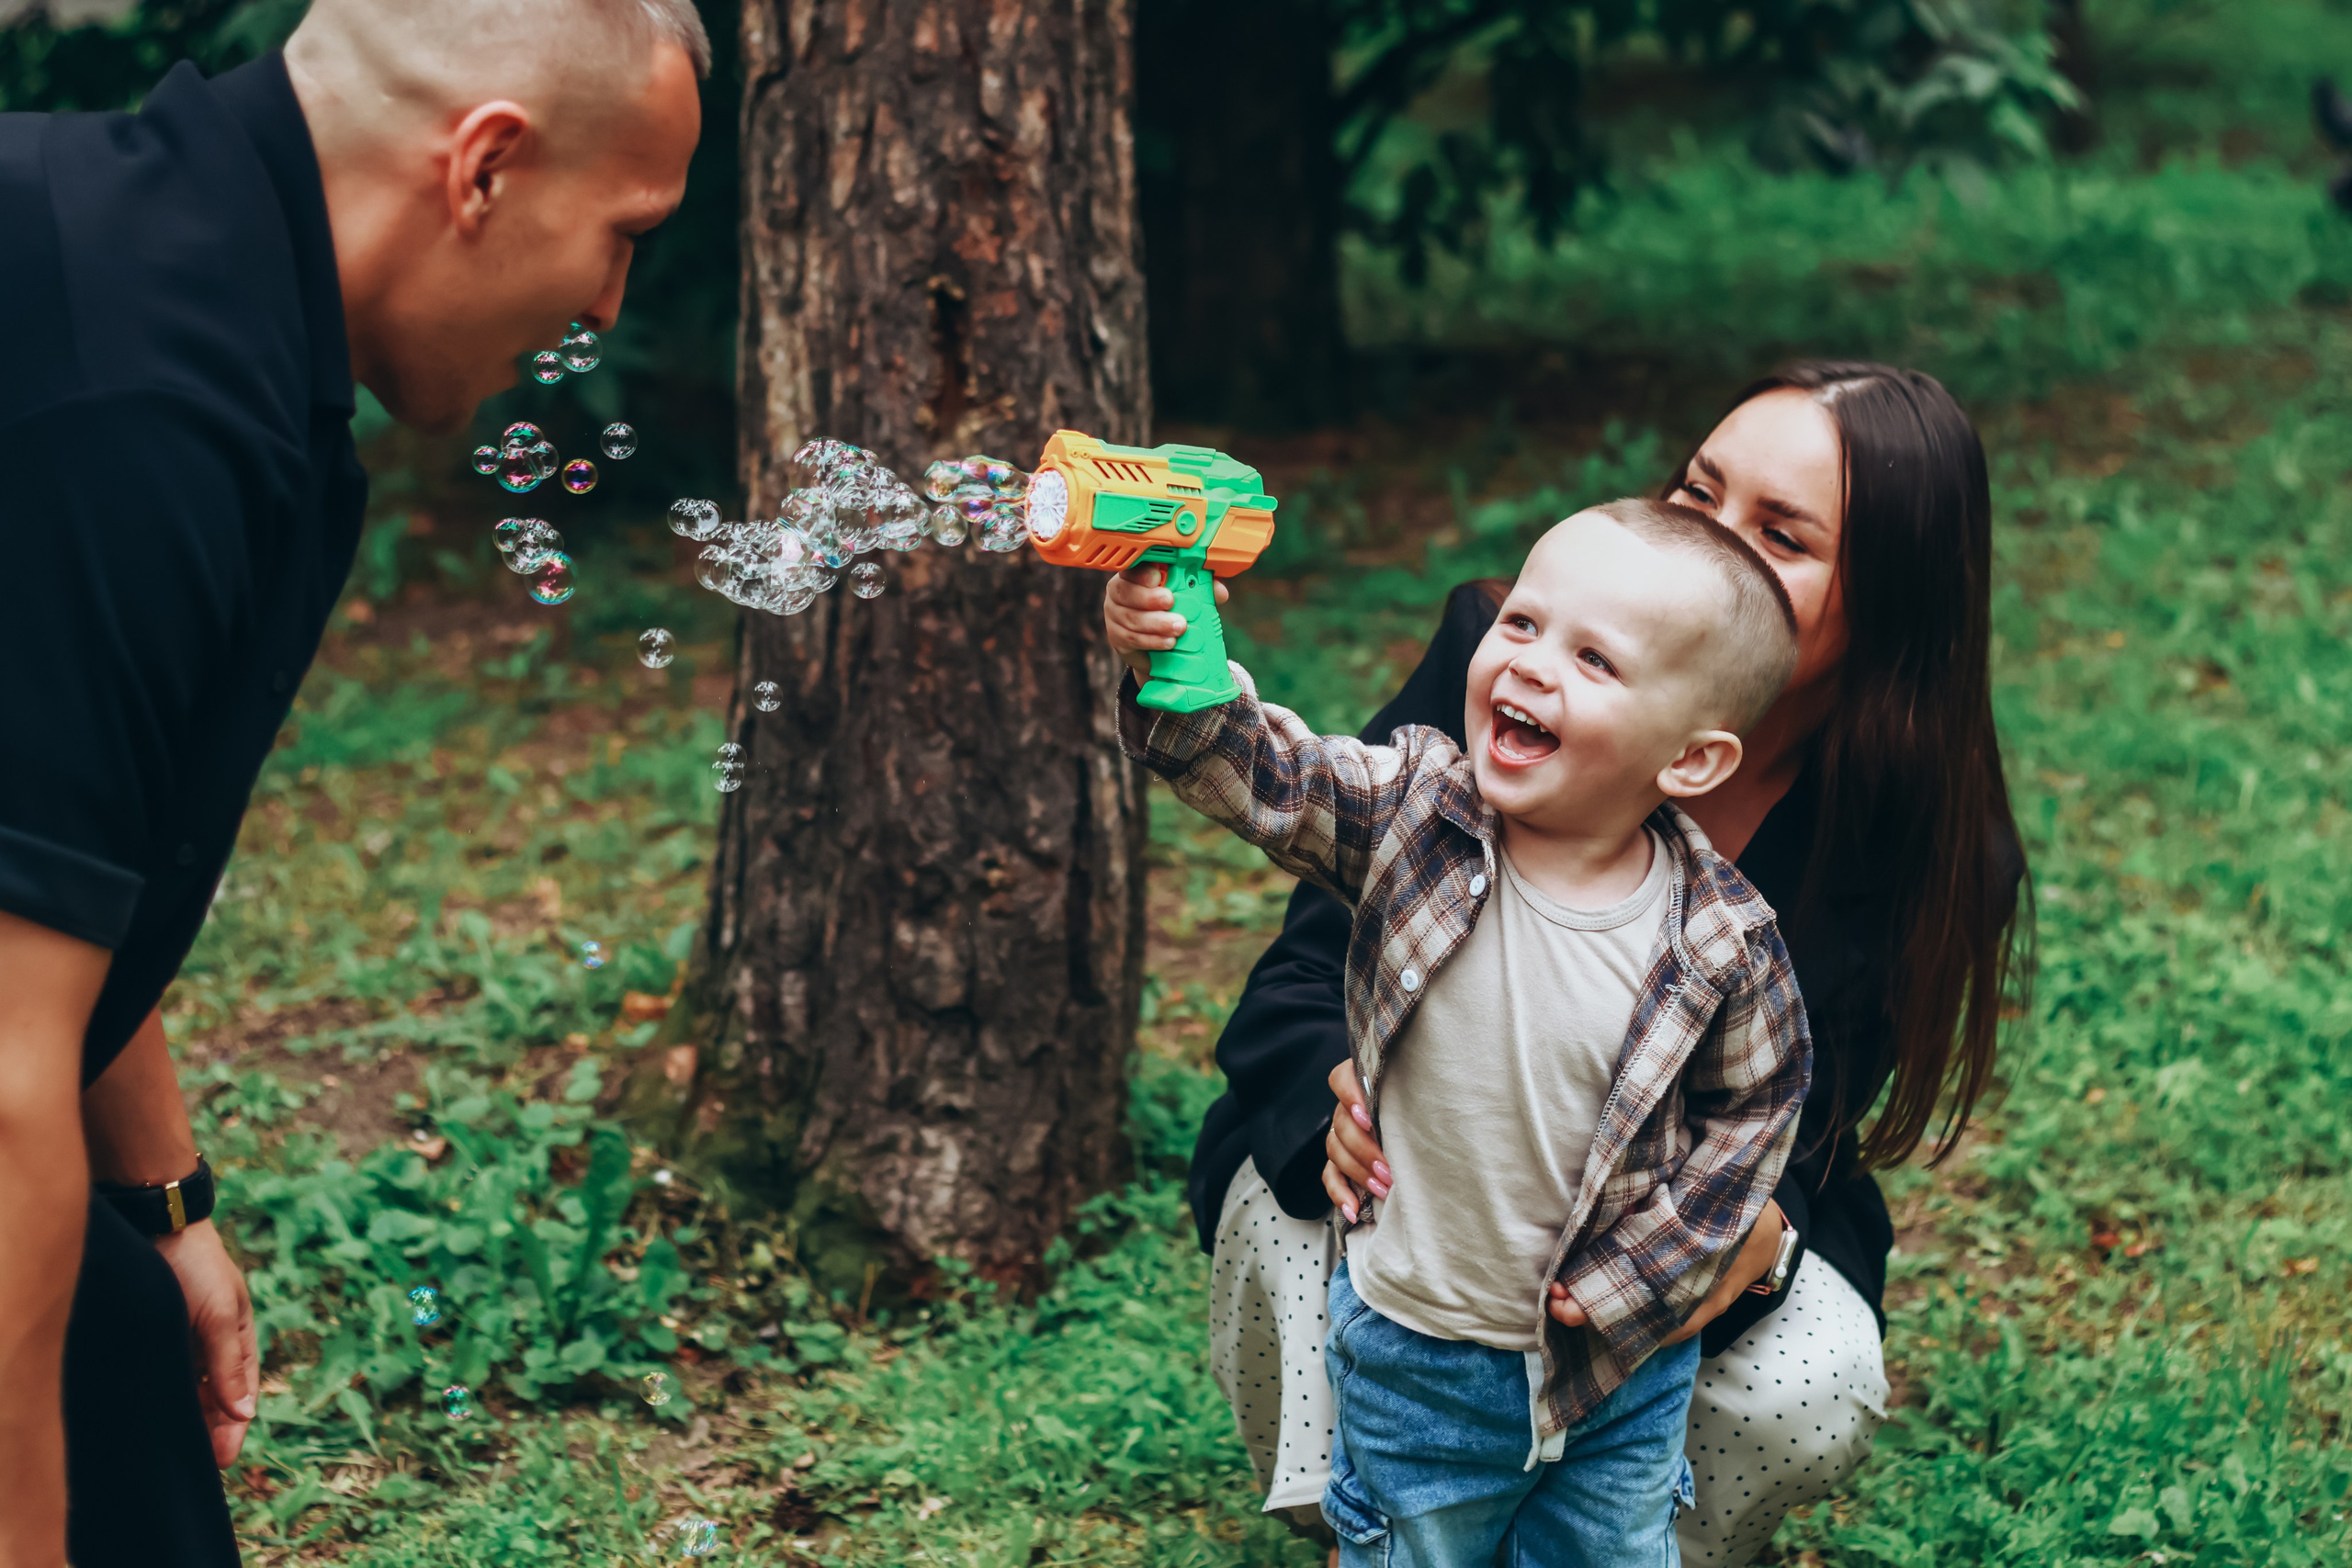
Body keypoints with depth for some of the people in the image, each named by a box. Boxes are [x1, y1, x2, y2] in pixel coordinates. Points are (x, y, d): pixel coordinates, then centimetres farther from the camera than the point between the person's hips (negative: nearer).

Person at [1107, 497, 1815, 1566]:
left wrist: (1633, 1276, -7)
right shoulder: (1416, 811, -15)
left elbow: (1753, 1107, -3)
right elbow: (1251, 769, -23)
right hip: (1417, 1354, 0)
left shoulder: (1721, 944, -18)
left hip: (1618, 1363, 0)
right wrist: (1166, 661, -44)